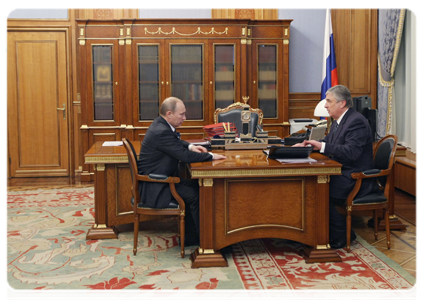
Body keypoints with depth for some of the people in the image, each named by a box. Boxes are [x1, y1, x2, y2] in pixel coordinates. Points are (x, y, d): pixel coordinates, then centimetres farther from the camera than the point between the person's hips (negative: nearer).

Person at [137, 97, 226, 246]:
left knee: (195, 186, 9)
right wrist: (211, 156, -15)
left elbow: (176, 141, 25)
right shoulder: (161, 132, -25)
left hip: (156, 181, 11)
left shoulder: (161, 124, 6)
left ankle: (191, 237, 12)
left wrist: (190, 146, 6)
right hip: (154, 189, -11)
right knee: (194, 195, -14)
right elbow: (185, 156, -26)